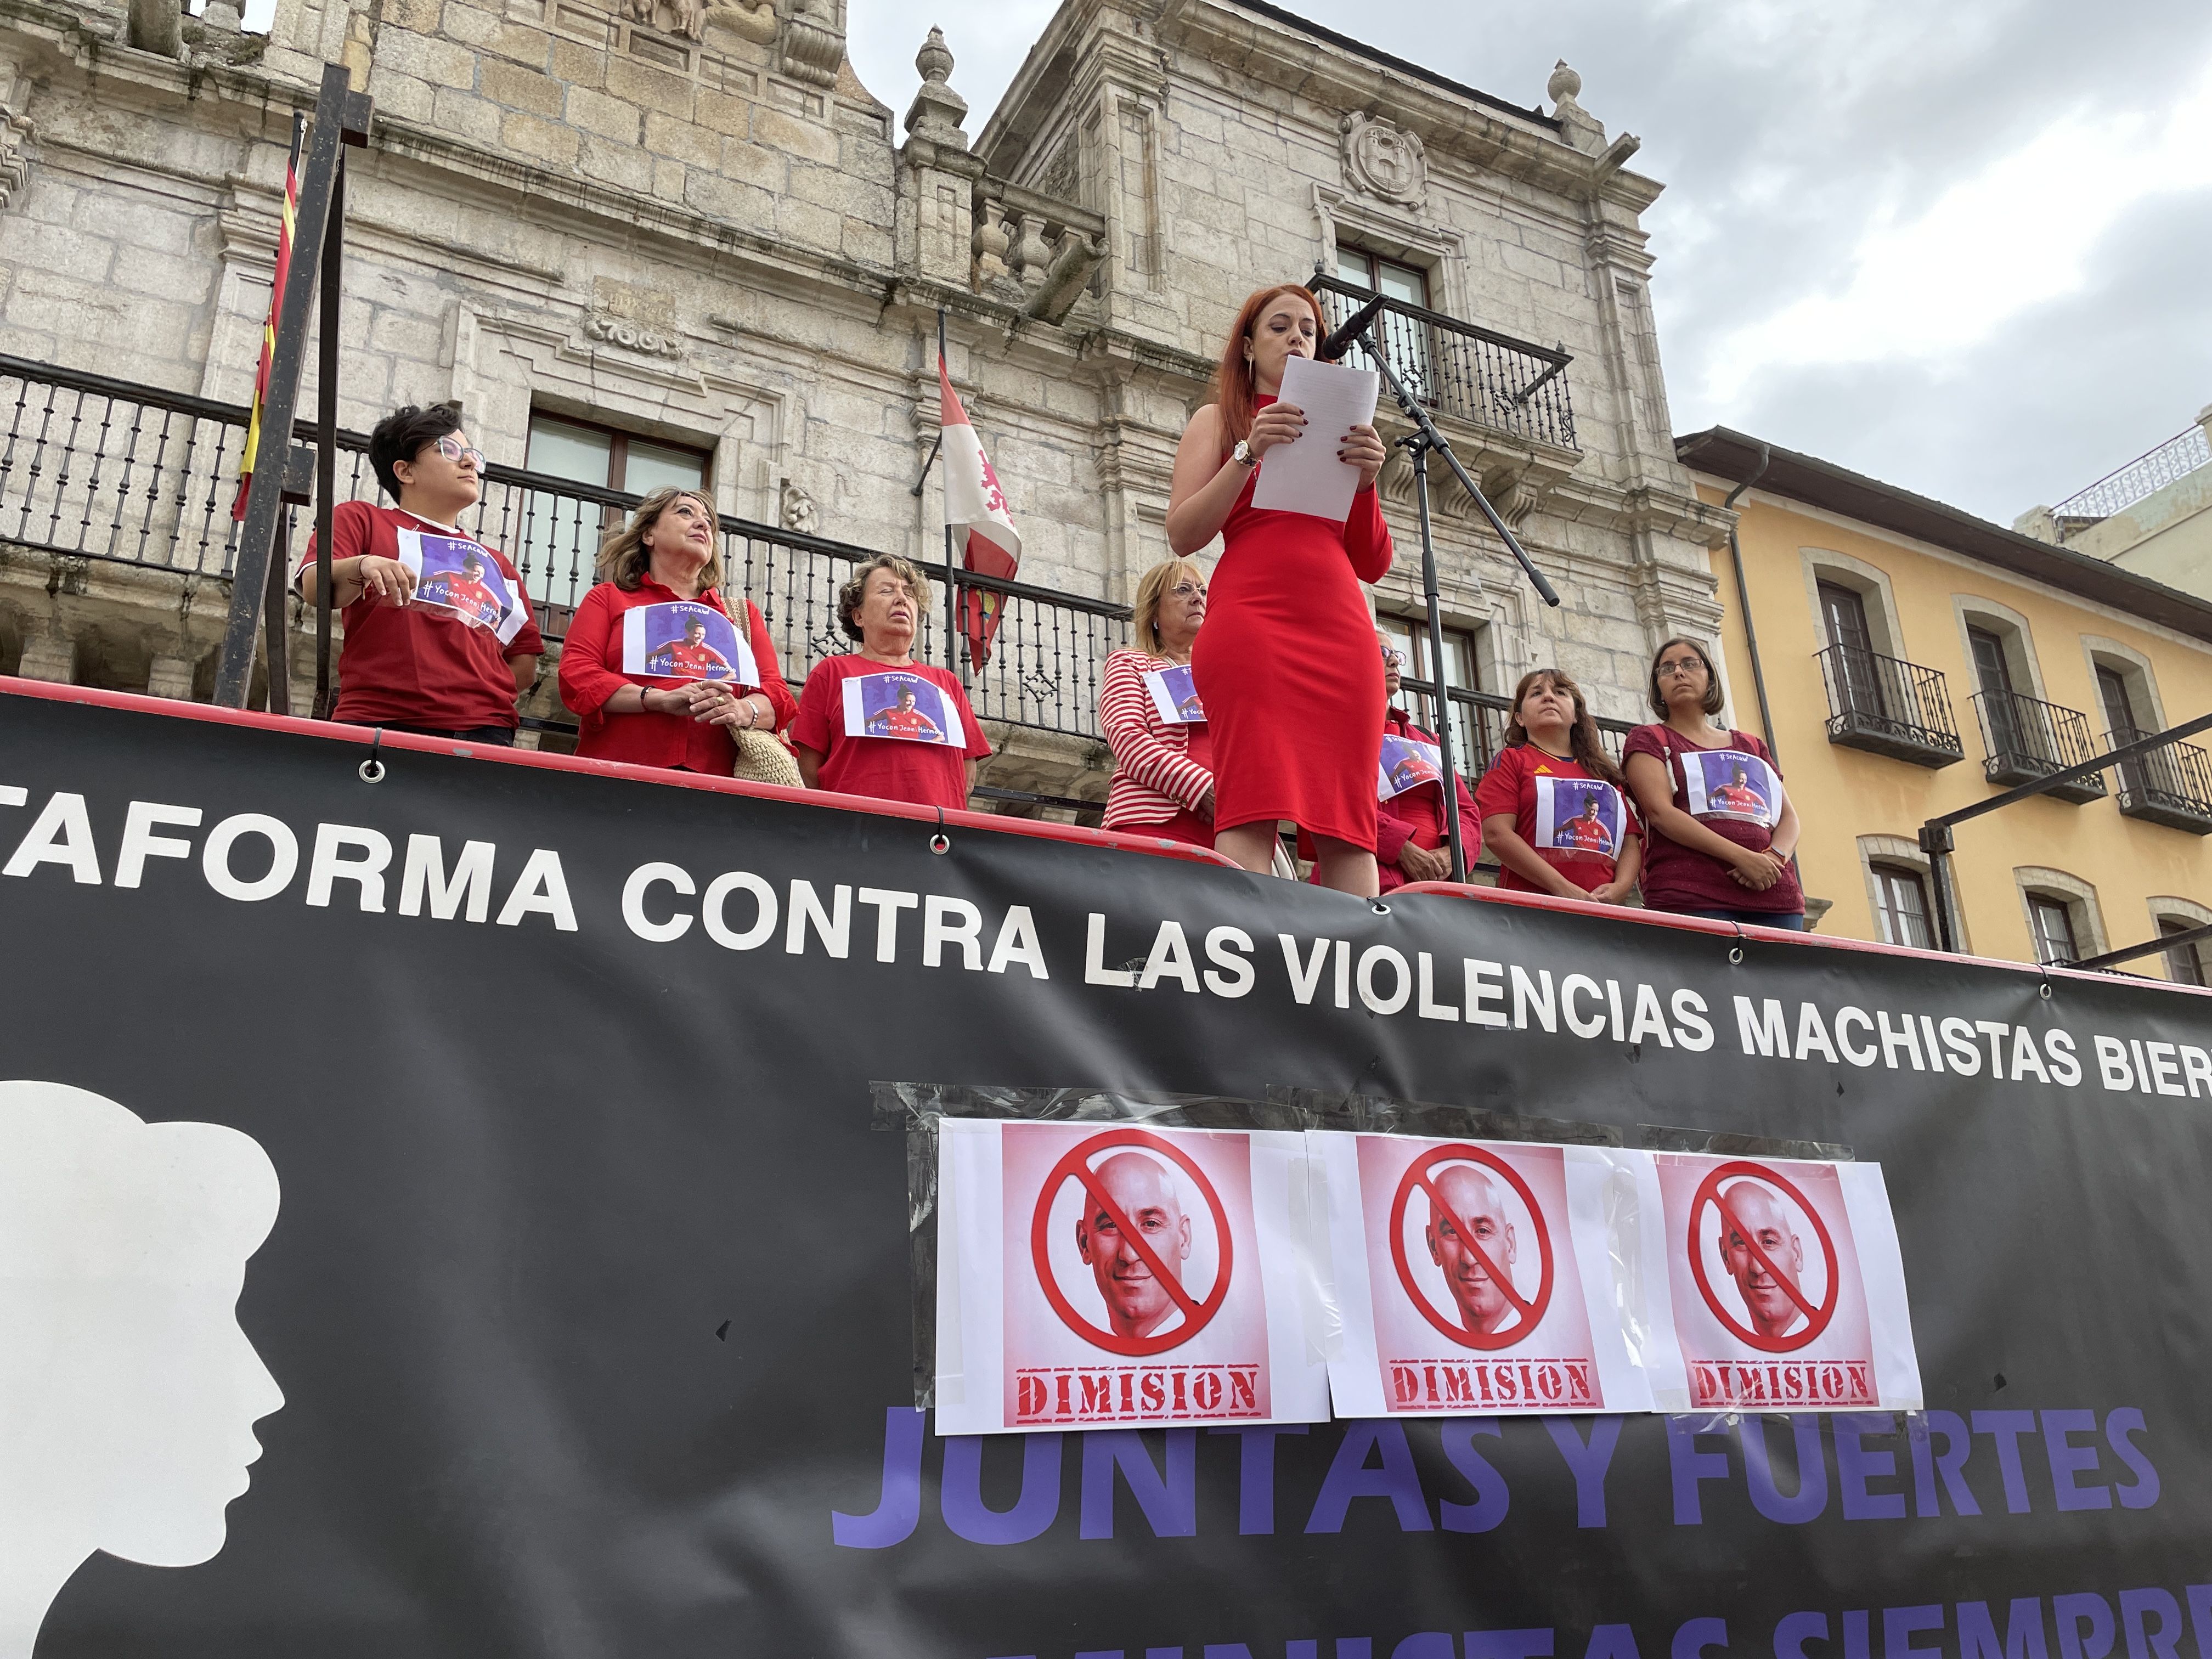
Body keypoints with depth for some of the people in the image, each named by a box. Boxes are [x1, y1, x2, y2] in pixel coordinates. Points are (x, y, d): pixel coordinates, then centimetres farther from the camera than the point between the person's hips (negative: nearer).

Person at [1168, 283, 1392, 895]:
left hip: (1341, 631, 4)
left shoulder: (1337, 430, 28)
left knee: (1348, 825, -8)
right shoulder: (1220, 420, 19)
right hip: (1252, 618, -4)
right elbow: (1183, 535, 3)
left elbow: (1374, 564, 19)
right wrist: (1249, 454, -6)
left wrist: (1365, 480, 4)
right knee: (1253, 809, -19)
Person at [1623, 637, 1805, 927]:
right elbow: (1661, 813, -4)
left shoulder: (1752, 747, 26)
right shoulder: (1648, 740, 12)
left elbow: (1789, 817, 18)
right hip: (1692, 898, -4)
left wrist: (1775, 857, -7)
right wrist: (1741, 857, -14)